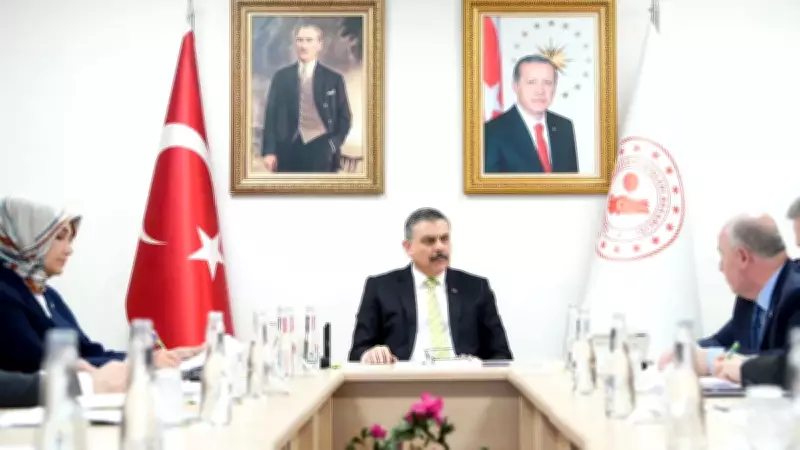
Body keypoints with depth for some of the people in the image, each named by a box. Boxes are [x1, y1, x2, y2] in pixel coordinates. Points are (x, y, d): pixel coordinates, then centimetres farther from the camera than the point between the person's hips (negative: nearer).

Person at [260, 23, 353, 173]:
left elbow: (344, 117, 8)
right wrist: (269, 150, -2)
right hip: (289, 151, 1)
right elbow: (271, 114, 6)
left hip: (321, 151, -1)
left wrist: (333, 145, -5)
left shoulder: (333, 78, 6)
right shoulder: (281, 76, 9)